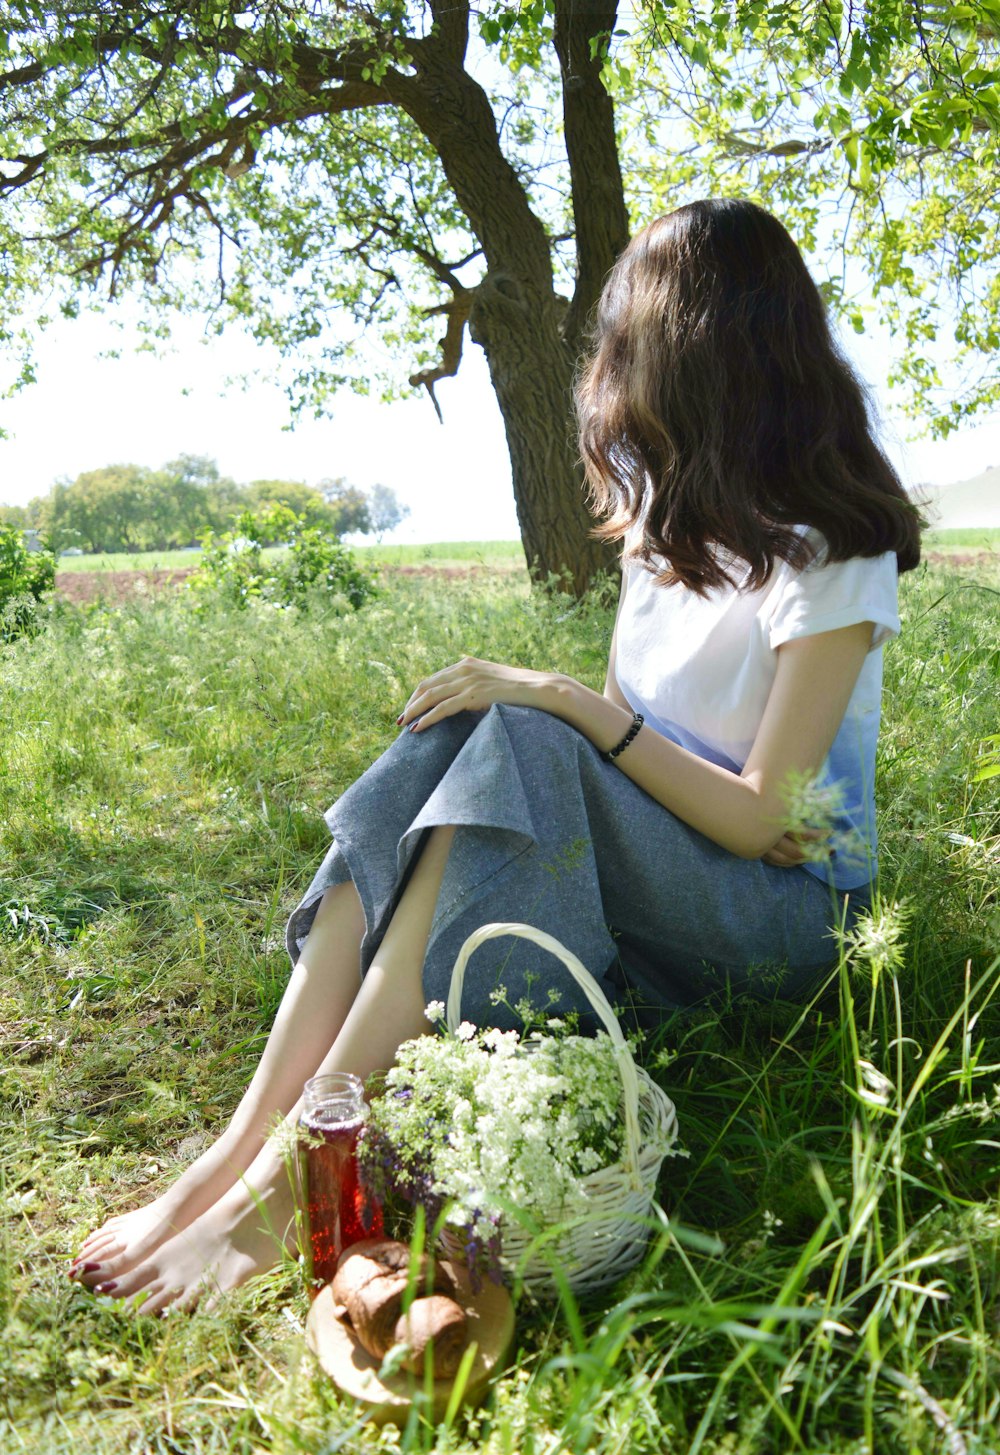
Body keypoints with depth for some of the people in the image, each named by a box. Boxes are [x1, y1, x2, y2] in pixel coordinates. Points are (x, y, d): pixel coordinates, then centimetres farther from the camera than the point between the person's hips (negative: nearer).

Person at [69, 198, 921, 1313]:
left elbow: (759, 821, -19)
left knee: (517, 744, -32)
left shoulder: (829, 555, -14)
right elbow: (624, 734, 11)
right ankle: (237, 1147, -28)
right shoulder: (668, 512, 9)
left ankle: (294, 1175, -31)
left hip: (787, 905, -6)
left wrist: (558, 698, -24)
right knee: (447, 736, -22)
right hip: (653, 856, 6)